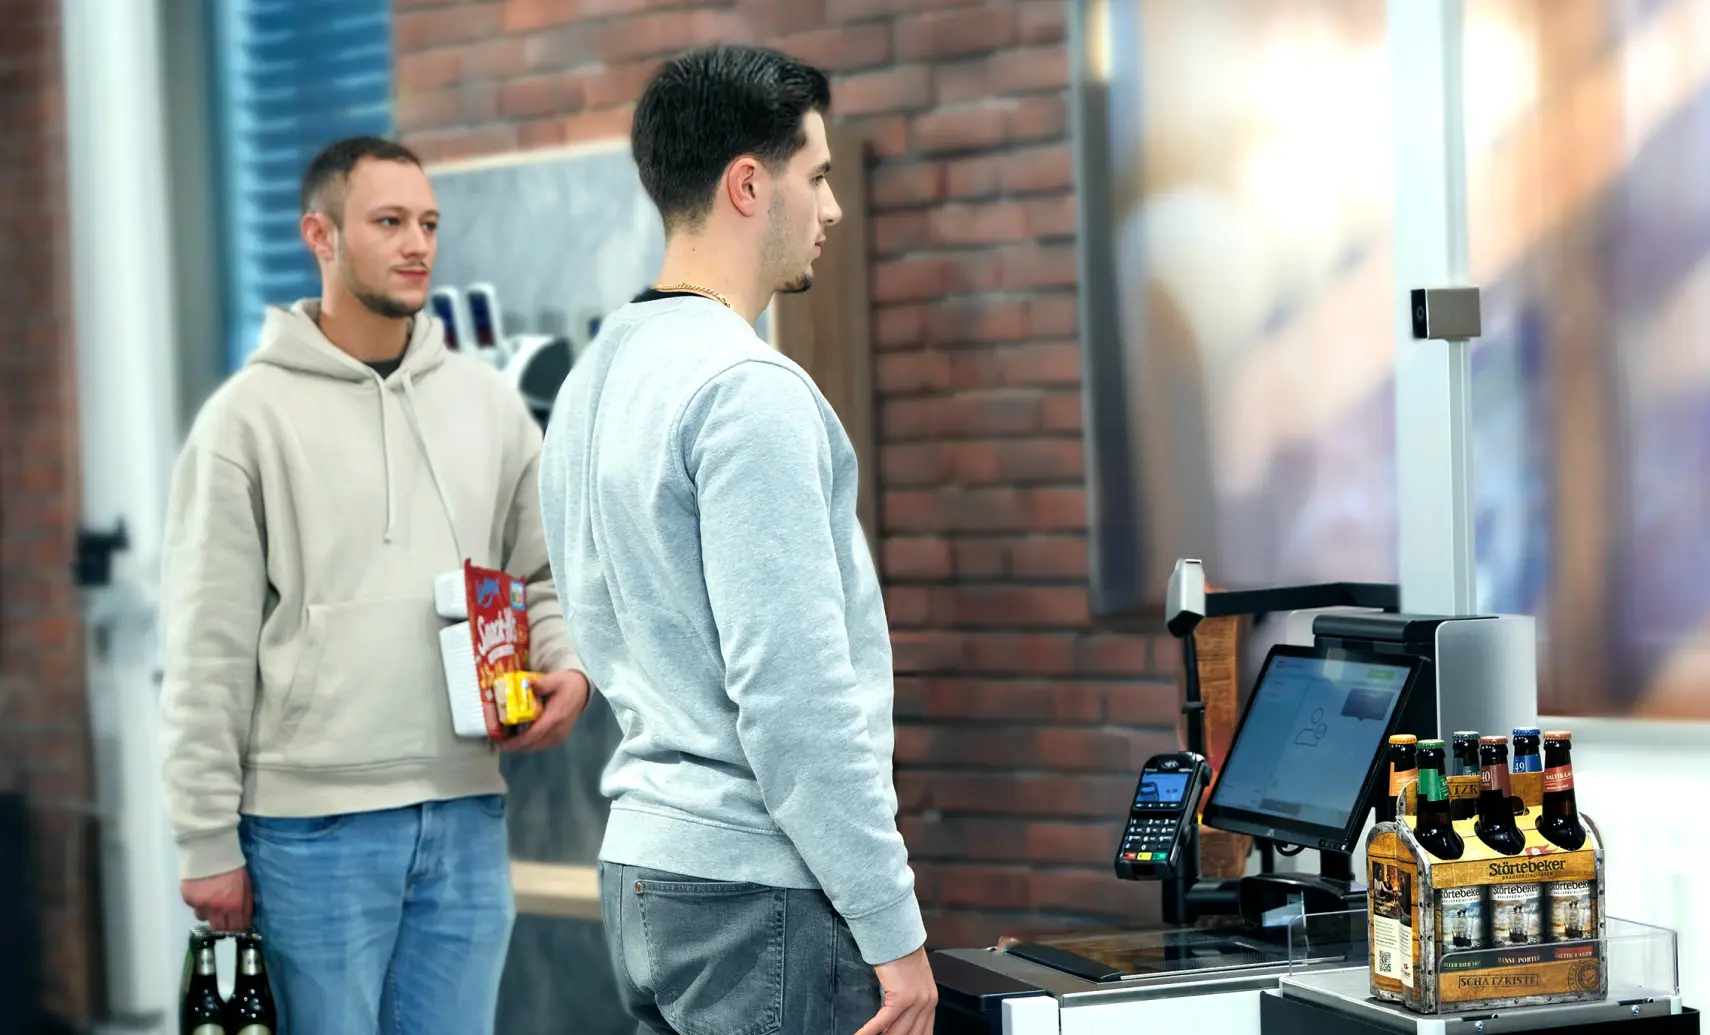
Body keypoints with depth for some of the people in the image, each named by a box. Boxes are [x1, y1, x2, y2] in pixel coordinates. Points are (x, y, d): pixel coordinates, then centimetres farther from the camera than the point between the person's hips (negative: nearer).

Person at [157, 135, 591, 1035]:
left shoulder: (489, 405, 11)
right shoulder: (252, 415, -3)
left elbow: (542, 575, 19)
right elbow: (208, 649, -4)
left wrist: (568, 664, -3)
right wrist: (208, 841, -7)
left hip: (466, 815, 4)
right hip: (316, 825, -4)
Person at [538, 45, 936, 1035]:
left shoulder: (596, 380, 14)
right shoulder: (750, 390, -16)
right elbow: (791, 688, -20)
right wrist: (892, 927, -16)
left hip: (641, 874, 9)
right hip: (761, 891, -9)